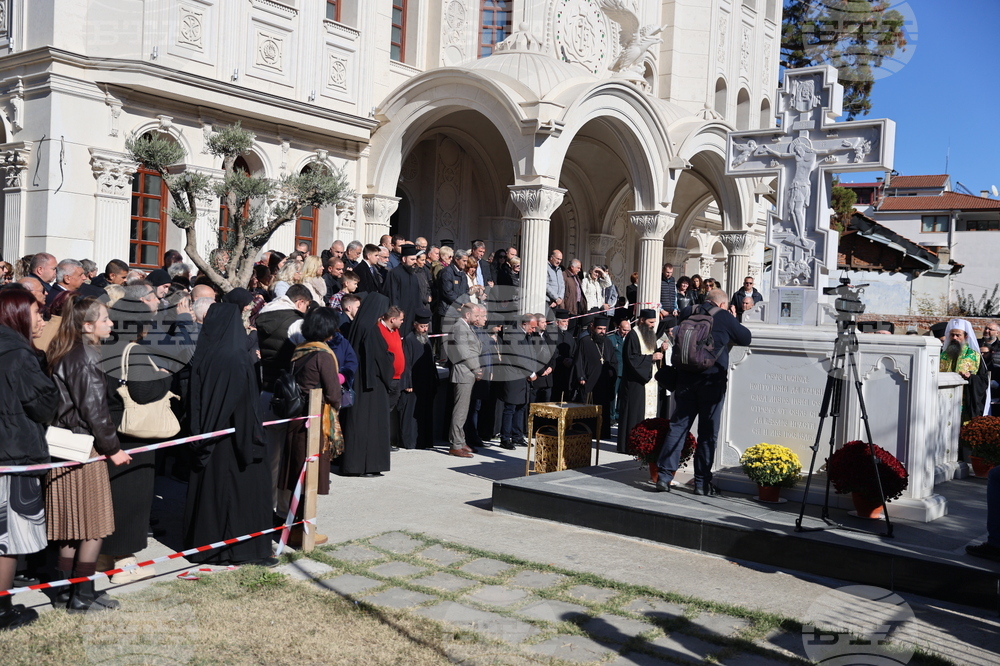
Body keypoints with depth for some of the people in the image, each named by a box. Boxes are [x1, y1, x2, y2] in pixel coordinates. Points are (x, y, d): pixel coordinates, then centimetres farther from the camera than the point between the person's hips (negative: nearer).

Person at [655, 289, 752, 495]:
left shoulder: (688, 314, 8)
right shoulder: (724, 317, -4)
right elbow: (746, 338, 6)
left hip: (686, 378, 4)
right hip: (712, 380, -4)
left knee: (678, 425, 7)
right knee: (708, 431, 4)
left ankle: (664, 475, 3)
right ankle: (702, 482, 8)